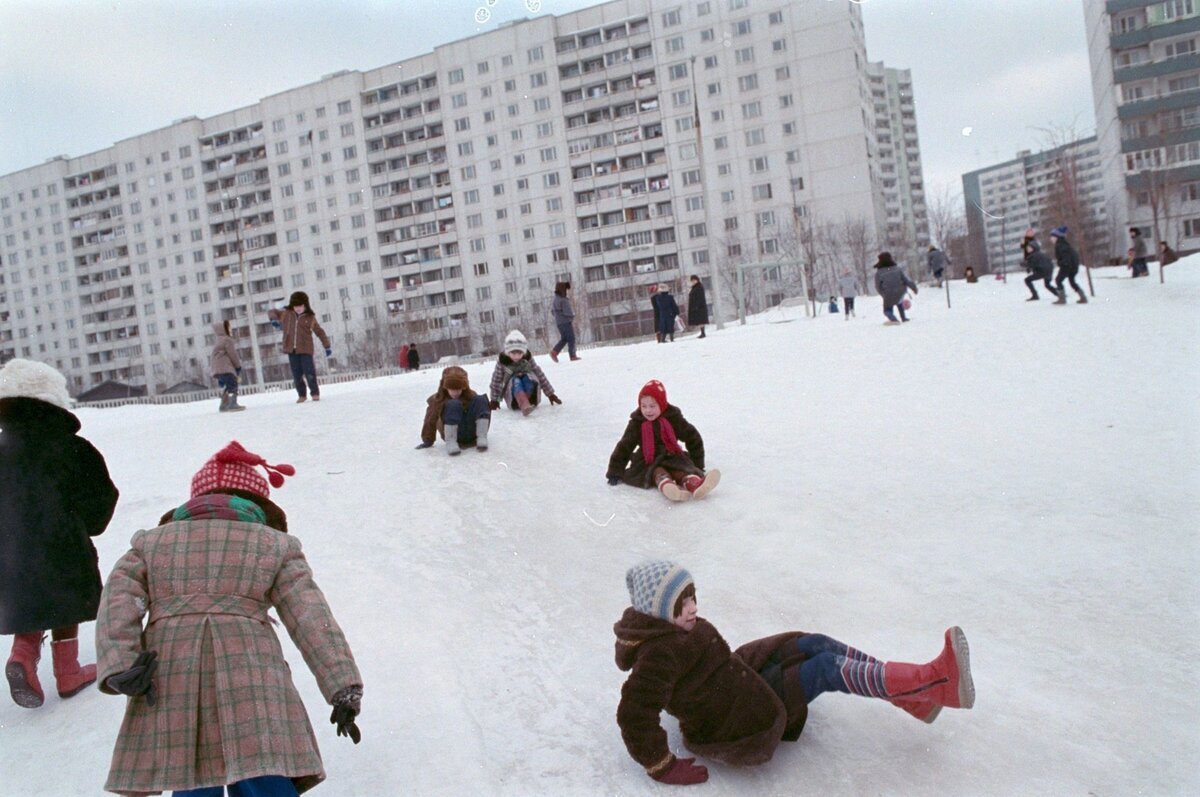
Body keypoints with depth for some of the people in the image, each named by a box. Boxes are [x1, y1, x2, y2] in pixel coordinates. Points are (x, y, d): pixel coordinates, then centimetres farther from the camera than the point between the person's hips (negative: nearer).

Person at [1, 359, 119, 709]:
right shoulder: (73, 449, -11)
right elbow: (99, 502, -6)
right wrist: (84, 525, 14)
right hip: (63, 550, -3)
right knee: (65, 612, 13)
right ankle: (68, 673, 20)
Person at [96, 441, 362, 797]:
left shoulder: (151, 542, 24)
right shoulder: (275, 544, 17)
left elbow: (118, 602, 6)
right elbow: (312, 619, 8)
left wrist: (119, 668, -3)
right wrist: (344, 688, 5)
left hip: (169, 683, 2)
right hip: (250, 680, -2)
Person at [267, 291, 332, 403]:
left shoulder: (310, 318, 1)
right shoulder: (286, 314, 9)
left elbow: (320, 332, 7)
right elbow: (272, 312, 23)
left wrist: (327, 347, 5)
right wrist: (274, 319, 0)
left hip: (305, 349, -3)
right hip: (291, 349, 3)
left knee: (309, 372, -8)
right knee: (296, 374, 5)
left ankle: (315, 393, 6)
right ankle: (302, 395, 18)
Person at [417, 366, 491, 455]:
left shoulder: (470, 396, 5)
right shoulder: (437, 400, -1)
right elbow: (430, 422, 3)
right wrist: (428, 441, 7)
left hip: (472, 431, 2)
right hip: (451, 432, -2)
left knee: (481, 400, -17)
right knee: (453, 404, -27)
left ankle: (482, 438, -31)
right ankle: (451, 442, -37)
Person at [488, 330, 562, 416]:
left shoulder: (528, 360, -4)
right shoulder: (502, 362, -8)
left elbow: (540, 375, -1)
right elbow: (496, 381, 0)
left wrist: (550, 394, 1)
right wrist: (494, 400, 5)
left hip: (530, 393, 1)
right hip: (512, 397, -1)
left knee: (527, 377, -27)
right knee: (516, 381, -33)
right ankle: (525, 405, -59)